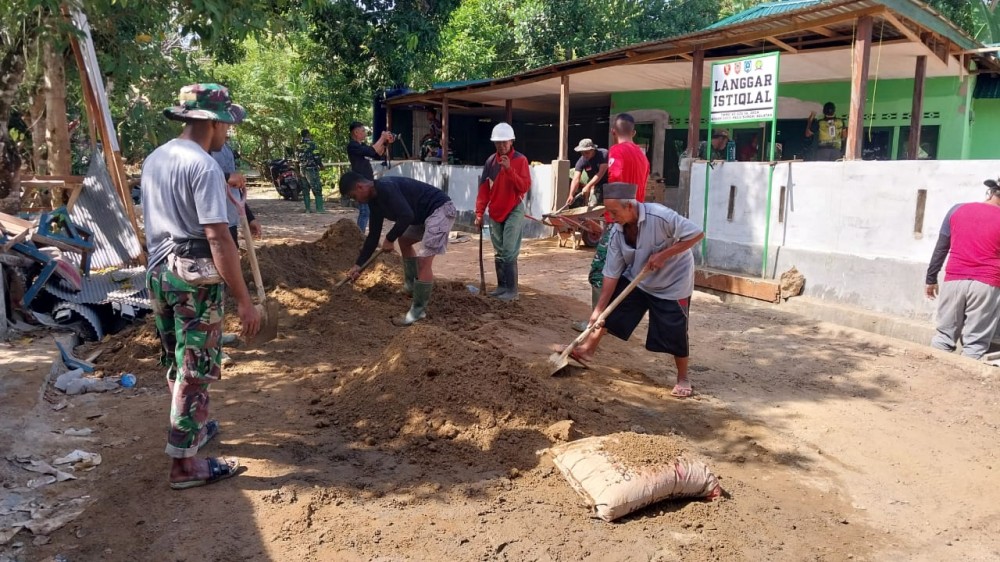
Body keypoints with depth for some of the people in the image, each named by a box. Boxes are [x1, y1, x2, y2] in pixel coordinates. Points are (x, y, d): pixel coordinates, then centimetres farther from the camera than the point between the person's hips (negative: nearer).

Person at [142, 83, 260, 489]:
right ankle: (184, 463, 7)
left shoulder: (154, 159, 9)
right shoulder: (204, 166, -19)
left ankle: (195, 427, 40)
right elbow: (218, 239, -24)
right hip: (194, 276, -9)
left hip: (158, 271, 9)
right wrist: (244, 301, -22)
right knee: (195, 369, 0)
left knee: (176, 362, 21)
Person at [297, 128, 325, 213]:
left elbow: (298, 159, 13)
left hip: (302, 170, 6)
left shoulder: (299, 146, 8)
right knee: (317, 189, -5)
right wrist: (321, 165, 4)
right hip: (311, 170, -6)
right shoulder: (312, 144, -11)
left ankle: (307, 208, 10)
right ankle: (319, 208, -10)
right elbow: (317, 157, -11)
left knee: (305, 190, 10)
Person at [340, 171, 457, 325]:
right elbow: (374, 235, 15)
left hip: (441, 209, -11)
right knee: (404, 239, 28)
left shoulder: (385, 187, -21)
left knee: (423, 260, -15)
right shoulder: (375, 200, 11)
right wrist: (358, 264, 15)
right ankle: (412, 284, 34)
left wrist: (389, 239, -14)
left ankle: (418, 311, -6)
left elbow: (406, 216, -28)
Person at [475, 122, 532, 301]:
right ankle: (502, 286, 19)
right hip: (495, 213, 5)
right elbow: (484, 189, 7)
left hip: (514, 211, -5)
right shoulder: (490, 161, 6)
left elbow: (525, 187, -16)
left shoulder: (520, 160, -7)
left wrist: (509, 169, -25)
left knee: (509, 253, -10)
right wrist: (479, 213, 3)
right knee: (498, 253, 10)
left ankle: (512, 290, -4)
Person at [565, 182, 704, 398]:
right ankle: (588, 349, 22)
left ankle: (683, 379, 20)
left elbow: (697, 234, -25)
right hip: (636, 279, 5)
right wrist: (599, 308, -13)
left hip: (673, 282, -5)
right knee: (610, 310, 2)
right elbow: (611, 274, -11)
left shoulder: (660, 216, -32)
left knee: (674, 334, -2)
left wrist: (664, 255, -29)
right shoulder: (617, 232, -15)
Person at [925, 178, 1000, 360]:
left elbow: (941, 249, 8)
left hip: (954, 280, 2)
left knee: (944, 334, 11)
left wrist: (931, 279, 15)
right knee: (975, 343, 3)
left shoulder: (957, 210, 6)